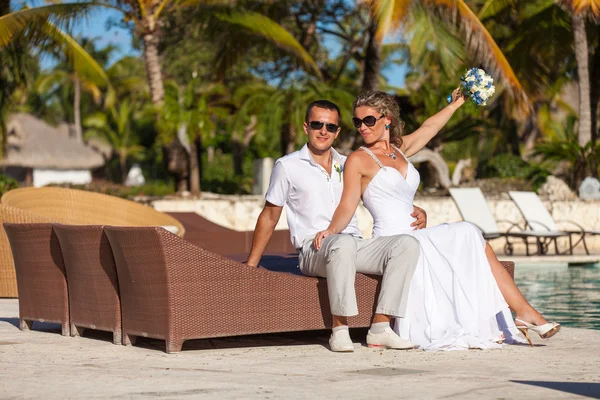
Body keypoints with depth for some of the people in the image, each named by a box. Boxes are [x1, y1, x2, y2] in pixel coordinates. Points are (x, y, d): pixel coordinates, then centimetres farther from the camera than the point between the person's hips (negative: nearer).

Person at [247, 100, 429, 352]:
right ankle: (339, 329, -32)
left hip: (356, 247, 5)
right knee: (344, 244, -40)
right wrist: (250, 266, 7)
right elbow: (270, 217, 11)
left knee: (407, 244, -22)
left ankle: (380, 328, -25)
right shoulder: (288, 166, 8)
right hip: (313, 251, -5)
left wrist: (417, 211, 7)